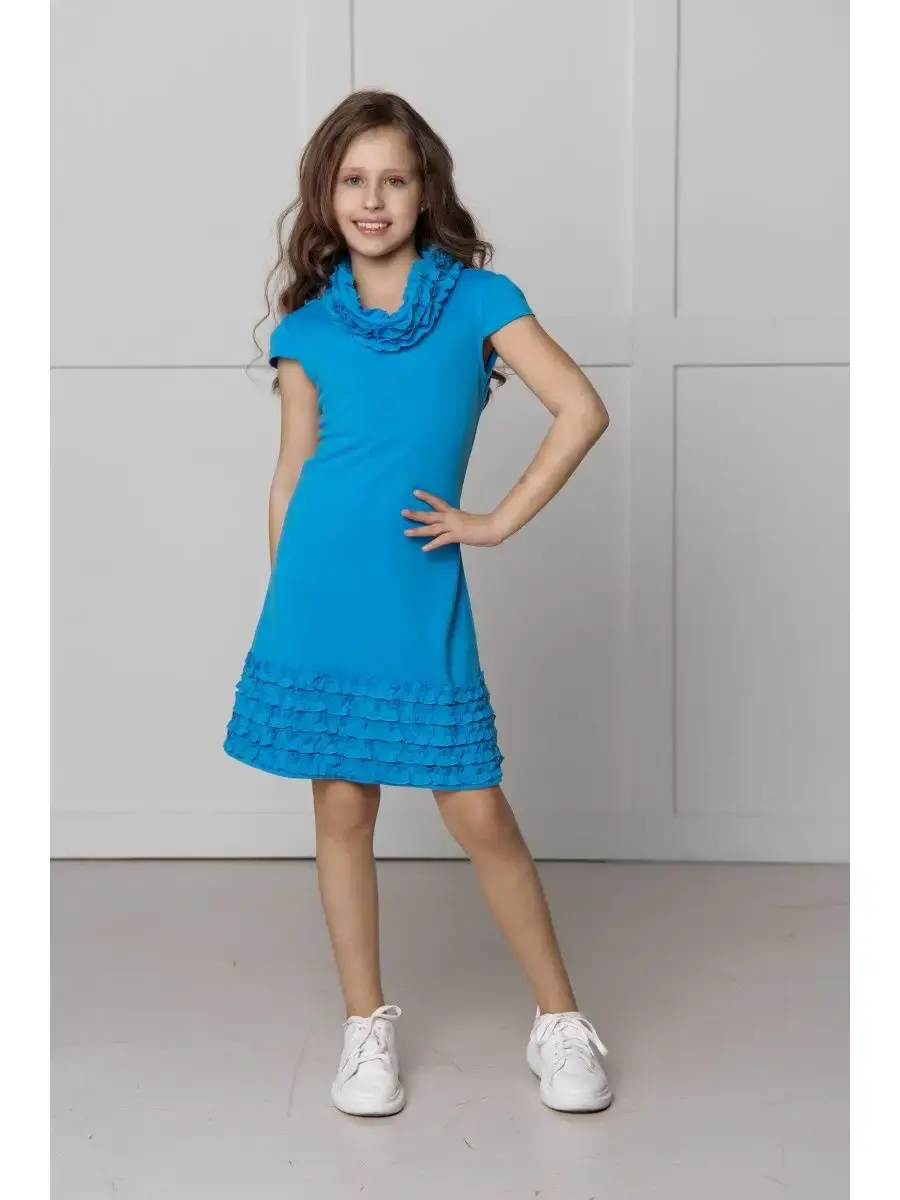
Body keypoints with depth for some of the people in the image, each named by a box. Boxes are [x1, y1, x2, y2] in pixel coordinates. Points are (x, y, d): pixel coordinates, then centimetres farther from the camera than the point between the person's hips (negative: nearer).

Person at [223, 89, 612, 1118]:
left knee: (478, 814, 0)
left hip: (422, 601, -2)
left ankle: (560, 1022, 16)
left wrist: (499, 522, -8)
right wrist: (280, 600, 9)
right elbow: (292, 473, 10)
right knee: (342, 807, 8)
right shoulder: (308, 326, 7)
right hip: (319, 599, 2)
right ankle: (367, 1026, 24)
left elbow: (581, 410, -6)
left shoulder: (476, 298, 1)